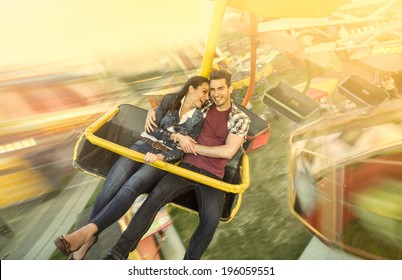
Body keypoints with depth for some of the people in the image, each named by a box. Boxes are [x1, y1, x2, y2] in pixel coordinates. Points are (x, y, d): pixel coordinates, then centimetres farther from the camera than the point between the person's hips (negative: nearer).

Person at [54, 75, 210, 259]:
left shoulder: (198, 119, 6)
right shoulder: (170, 100, 9)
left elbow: (183, 151, -2)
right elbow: (154, 127, 2)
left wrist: (160, 157, -18)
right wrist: (177, 136, -9)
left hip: (165, 157, -2)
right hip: (143, 146, 2)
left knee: (130, 188, -32)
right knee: (111, 187, -23)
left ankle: (88, 230, -34)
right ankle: (87, 238, -15)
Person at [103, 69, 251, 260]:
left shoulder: (240, 119, 6)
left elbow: (228, 151, -7)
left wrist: (194, 147, -5)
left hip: (212, 176, -1)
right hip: (188, 166, 1)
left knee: (211, 220, -29)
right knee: (156, 196, -26)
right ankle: (119, 253, -22)